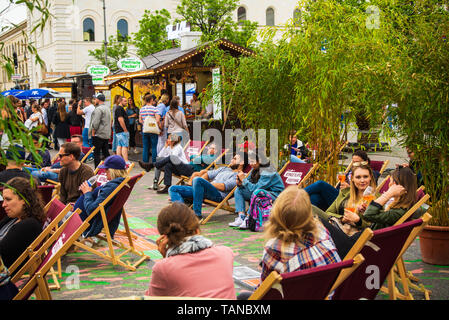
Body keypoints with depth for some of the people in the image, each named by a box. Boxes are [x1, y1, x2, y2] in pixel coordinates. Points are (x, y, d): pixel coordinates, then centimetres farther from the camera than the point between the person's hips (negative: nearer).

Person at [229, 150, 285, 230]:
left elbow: (255, 188, -29)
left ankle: (248, 220, -32)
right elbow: (248, 184, 7)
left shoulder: (268, 173, -24)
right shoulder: (255, 170, 2)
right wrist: (240, 184, -13)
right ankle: (241, 217, -16)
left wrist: (244, 179, -23)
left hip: (274, 195, -9)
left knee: (257, 192, -39)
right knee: (238, 190, 2)